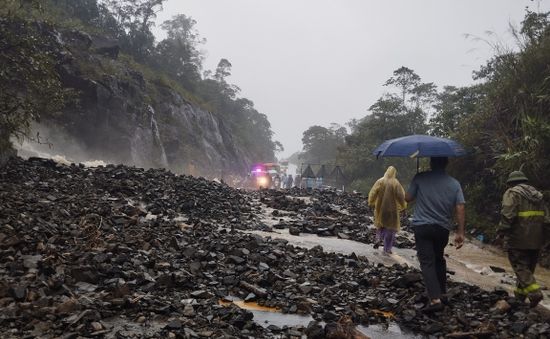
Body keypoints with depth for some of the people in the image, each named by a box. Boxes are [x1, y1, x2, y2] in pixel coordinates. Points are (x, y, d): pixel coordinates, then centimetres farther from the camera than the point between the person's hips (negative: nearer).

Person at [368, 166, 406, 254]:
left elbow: (372, 193, -1)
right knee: (390, 228, 5)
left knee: (381, 223, 27)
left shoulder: (380, 181, -4)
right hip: (391, 209, -2)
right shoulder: (395, 183, -11)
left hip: (380, 208, 3)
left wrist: (371, 202, 15)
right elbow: (400, 196, -9)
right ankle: (387, 248, 6)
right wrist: (403, 205, 7)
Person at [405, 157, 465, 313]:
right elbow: (460, 209, -5)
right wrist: (460, 233, -2)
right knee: (439, 259, 24)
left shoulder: (420, 178, -8)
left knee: (427, 262, -2)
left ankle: (435, 299, -13)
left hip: (422, 227, -3)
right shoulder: (454, 183, 1)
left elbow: (408, 198, -4)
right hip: (443, 228, 3)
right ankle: (442, 291, 34)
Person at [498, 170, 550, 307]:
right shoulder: (537, 194, 18)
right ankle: (520, 294, 24)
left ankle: (534, 292, -18)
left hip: (519, 239, -7)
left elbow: (507, 215, -18)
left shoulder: (512, 193, -5)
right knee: (528, 267, 16)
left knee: (520, 267, -4)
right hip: (536, 240, 7)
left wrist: (502, 232, -11)